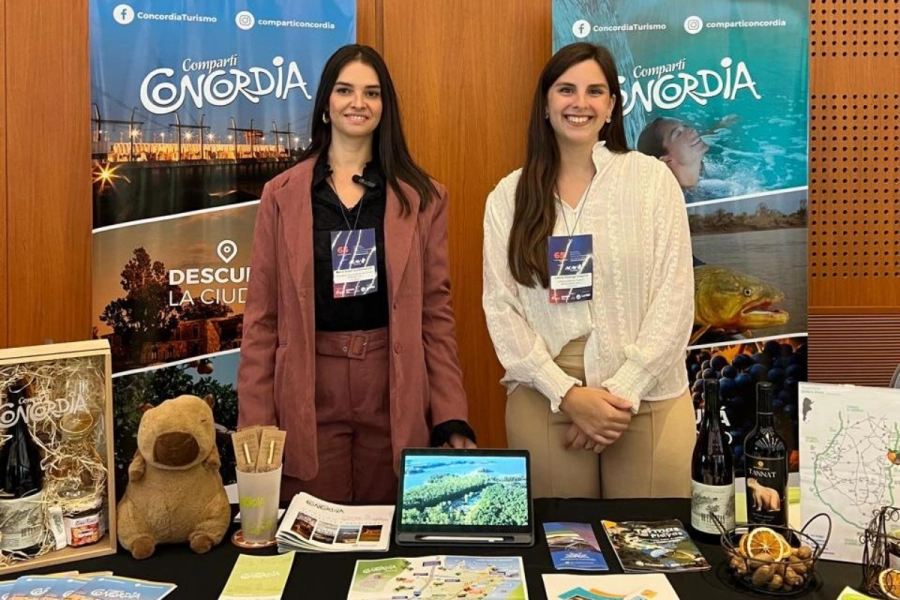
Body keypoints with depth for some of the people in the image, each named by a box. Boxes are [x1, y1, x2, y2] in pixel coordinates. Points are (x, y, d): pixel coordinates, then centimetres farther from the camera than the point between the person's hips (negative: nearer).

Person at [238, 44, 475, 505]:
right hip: (309, 394, 0)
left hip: (394, 392, 0)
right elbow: (262, 315, 3)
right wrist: (255, 421, -3)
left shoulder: (422, 196, 4)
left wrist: (451, 417, -4)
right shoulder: (282, 194, 4)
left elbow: (436, 311, 3)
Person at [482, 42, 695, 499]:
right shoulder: (509, 195, 4)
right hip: (543, 399, 1)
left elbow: (674, 298, -3)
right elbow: (500, 307, -1)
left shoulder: (651, 178, 1)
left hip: (648, 398, 0)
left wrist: (622, 391, -11)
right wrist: (568, 393, -10)